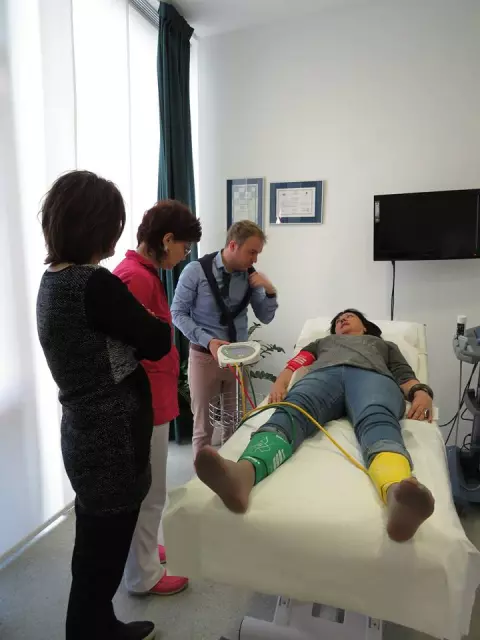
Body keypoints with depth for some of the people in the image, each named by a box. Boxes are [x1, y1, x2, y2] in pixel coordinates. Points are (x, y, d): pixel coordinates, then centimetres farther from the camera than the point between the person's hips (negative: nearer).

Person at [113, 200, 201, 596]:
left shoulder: (143, 272, 10)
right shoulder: (136, 277, -22)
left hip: (152, 398, 10)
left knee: (143, 489, 24)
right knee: (148, 493, 8)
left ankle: (144, 552, 43)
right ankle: (144, 575, 27)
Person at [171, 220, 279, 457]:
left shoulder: (250, 275, -3)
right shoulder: (196, 271, -13)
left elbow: (265, 318, 4)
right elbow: (178, 314, -11)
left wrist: (270, 291, -15)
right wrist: (208, 341, -22)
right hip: (204, 355, -3)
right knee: (204, 425, 12)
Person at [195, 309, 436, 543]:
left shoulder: (386, 345, 42)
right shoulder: (323, 342, 44)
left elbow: (405, 376, 24)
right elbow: (295, 364, 26)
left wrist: (421, 392, -1)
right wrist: (280, 383, 2)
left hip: (372, 375, 0)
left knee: (377, 421, -39)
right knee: (289, 413, -36)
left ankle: (396, 493, -72)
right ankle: (244, 472, -67)